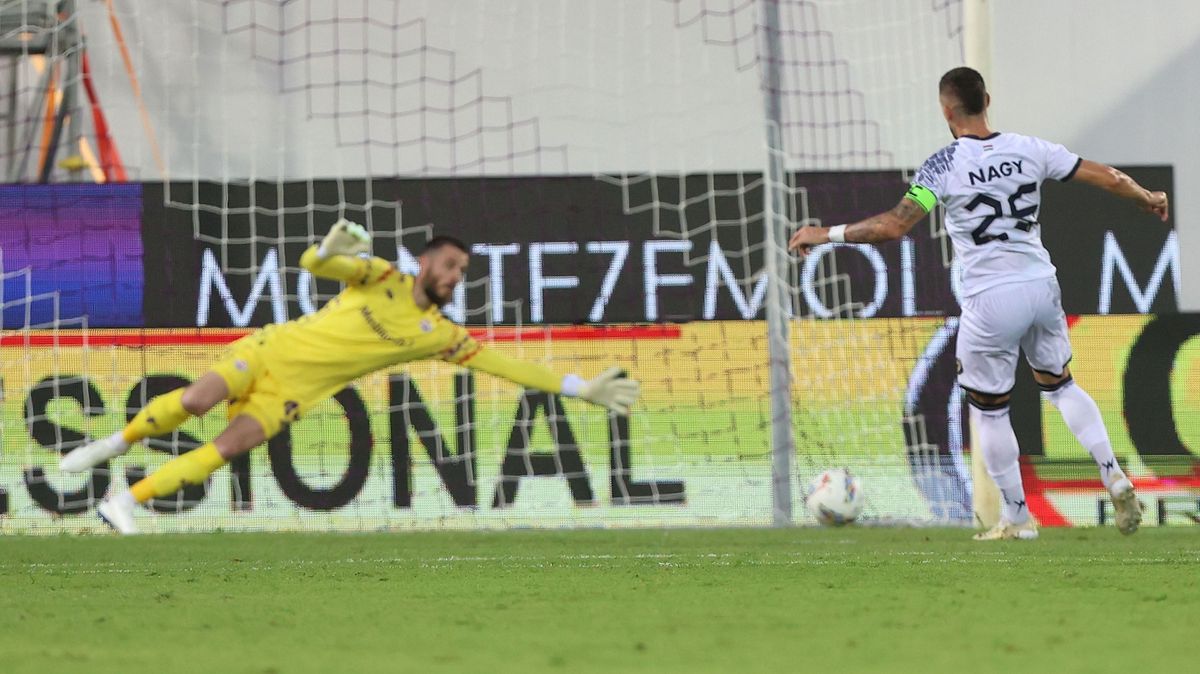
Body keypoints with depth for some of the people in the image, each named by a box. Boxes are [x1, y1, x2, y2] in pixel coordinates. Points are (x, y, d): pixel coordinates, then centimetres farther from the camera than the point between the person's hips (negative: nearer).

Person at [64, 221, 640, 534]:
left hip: (295, 391, 2)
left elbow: (500, 363, 2)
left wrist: (580, 389, -2)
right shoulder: (383, 279, -3)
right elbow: (314, 264, -10)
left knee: (226, 449, -20)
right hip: (274, 349, -2)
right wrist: (332, 249, -36)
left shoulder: (438, 334, 2)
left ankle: (126, 501, -13)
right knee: (196, 400, -25)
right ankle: (116, 444, 1)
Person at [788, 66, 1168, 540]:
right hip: (1042, 287, 5)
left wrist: (828, 234, -12)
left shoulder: (945, 166, -12)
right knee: (1060, 384, 25)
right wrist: (1148, 198, 27)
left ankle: (1017, 518, 16)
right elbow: (1106, 177, 7)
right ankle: (1113, 476, 12)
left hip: (991, 302, -5)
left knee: (988, 410, 11)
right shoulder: (1028, 150, 2)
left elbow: (895, 225, -21)